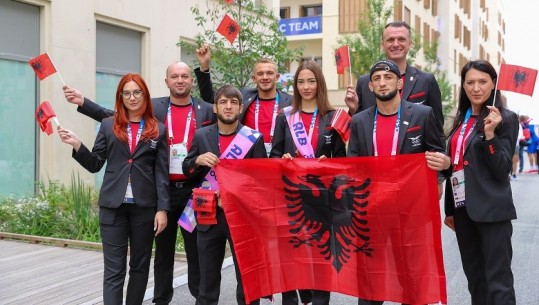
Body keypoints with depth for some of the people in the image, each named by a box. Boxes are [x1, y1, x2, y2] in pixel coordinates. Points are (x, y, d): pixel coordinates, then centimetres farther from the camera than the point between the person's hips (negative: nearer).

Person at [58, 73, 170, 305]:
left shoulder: (158, 130, 5)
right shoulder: (108, 125, 7)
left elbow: (162, 173, 1)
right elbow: (95, 164, 7)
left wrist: (162, 208, -6)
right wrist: (77, 145, -10)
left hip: (145, 206, 0)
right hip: (113, 205, 0)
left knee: (139, 265, 11)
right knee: (114, 269, -2)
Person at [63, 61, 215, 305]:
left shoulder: (206, 110, 3)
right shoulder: (152, 107, 5)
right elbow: (113, 118, 6)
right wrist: (83, 102, -1)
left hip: (194, 190, -1)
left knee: (196, 248, 6)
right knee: (163, 250, 11)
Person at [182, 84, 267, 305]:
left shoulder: (254, 138, -3)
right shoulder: (201, 135, 4)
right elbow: (186, 170, 8)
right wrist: (198, 160, -14)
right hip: (209, 215, 2)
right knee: (207, 278, 12)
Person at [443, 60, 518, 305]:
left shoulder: (506, 118, -6)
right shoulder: (462, 119, 12)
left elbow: (502, 170, -13)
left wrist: (490, 134, -24)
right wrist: (450, 209, 16)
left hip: (491, 209, -6)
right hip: (463, 207, 7)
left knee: (498, 280, -4)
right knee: (474, 276, 14)